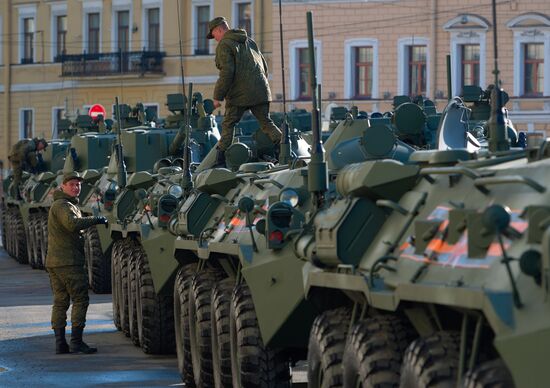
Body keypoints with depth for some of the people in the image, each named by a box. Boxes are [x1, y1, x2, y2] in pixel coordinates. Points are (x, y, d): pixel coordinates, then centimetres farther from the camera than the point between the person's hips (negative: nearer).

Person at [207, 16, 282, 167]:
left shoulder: (224, 45, -6)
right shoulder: (249, 41, 19)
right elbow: (264, 66, 21)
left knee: (228, 125, 4)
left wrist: (218, 96, -12)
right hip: (260, 92, 6)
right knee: (266, 122, 9)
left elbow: (227, 73, -16)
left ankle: (220, 160, 1)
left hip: (239, 94, -6)